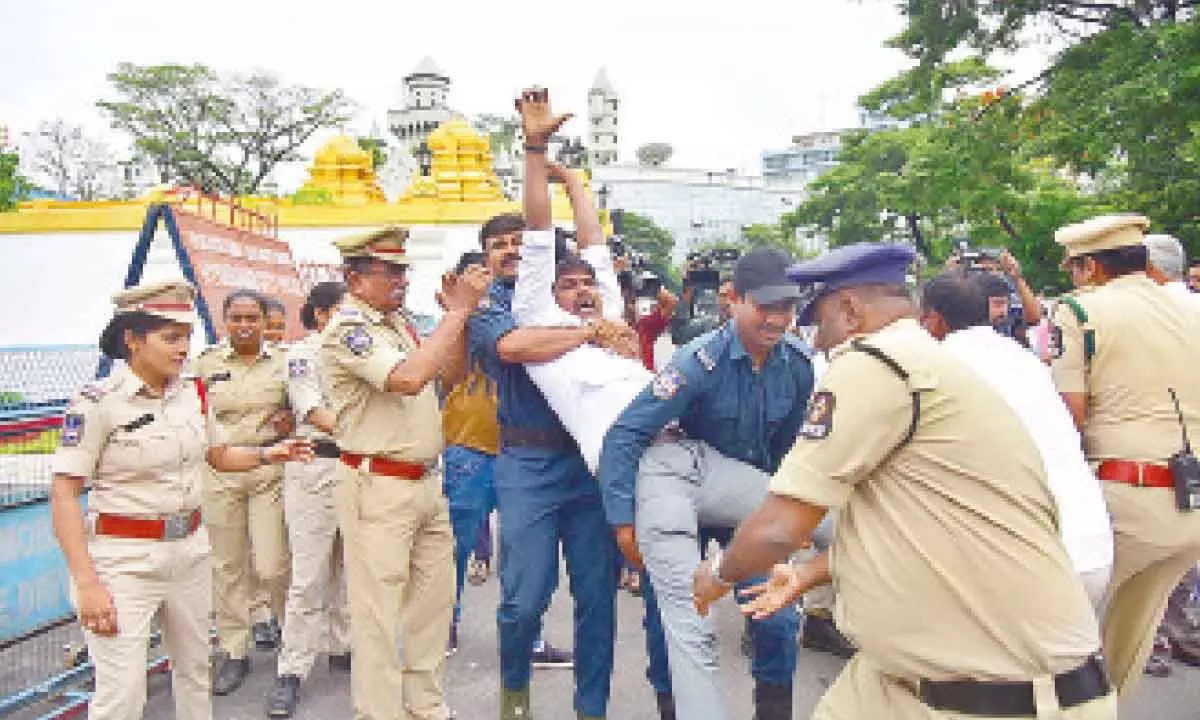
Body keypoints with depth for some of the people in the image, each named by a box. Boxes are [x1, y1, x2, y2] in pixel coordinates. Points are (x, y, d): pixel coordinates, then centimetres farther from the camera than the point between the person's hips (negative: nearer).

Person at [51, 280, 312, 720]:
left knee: (195, 673, 18)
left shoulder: (194, 393, 2)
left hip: (189, 548, 6)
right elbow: (64, 495, -14)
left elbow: (218, 456, 17)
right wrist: (87, 583, -19)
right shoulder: (98, 402, -14)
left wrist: (266, 455, -3)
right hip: (124, 559, -5)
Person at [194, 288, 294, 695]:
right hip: (220, 471, 2)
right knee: (227, 566, 7)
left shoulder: (282, 361, 3)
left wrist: (291, 422, -8)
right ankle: (233, 652, 22)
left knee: (272, 567, -4)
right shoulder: (207, 363, 6)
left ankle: (283, 619, 28)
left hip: (270, 468, -1)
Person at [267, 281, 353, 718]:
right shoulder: (301, 353, 0)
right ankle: (291, 671, 4)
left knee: (348, 568, 13)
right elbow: (314, 412, -10)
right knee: (309, 575, -6)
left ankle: (342, 647, 27)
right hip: (316, 465, -5)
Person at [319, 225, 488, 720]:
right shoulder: (347, 329, -13)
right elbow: (408, 378, -27)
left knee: (433, 600, 16)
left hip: (427, 482, 9)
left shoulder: (400, 321, 13)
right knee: (378, 611, 0)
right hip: (377, 488, -9)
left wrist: (459, 311, 2)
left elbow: (449, 375, 15)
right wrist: (458, 311, -21)